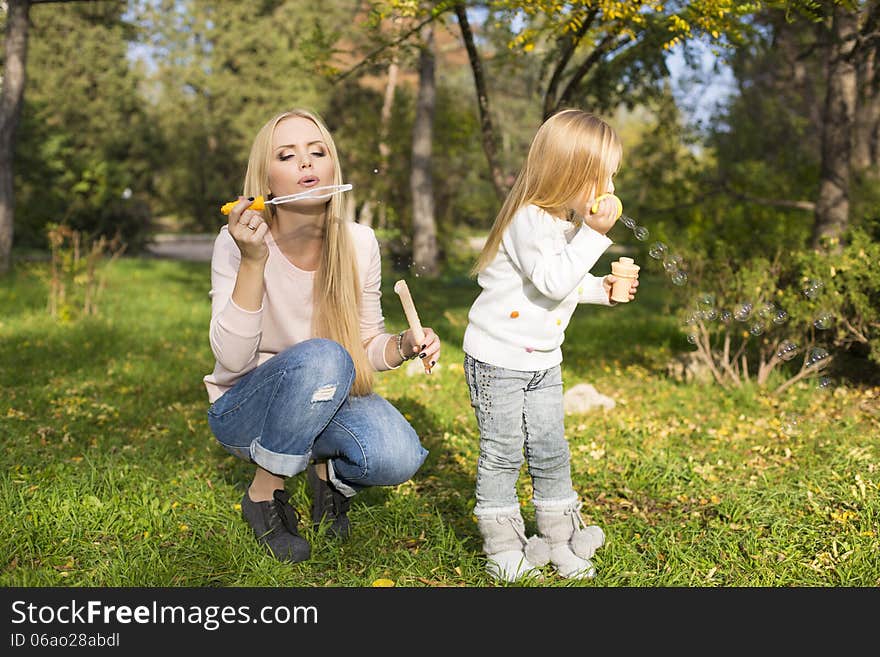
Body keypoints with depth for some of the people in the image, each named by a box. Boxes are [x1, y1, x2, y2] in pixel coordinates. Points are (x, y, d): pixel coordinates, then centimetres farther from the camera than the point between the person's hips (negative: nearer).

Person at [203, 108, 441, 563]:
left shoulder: (359, 244, -9)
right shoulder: (237, 243, -17)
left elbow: (367, 346, 2)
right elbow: (232, 359, -26)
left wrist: (404, 345, -20)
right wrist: (253, 261, -36)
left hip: (329, 400, 3)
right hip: (243, 410, -2)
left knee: (397, 456, -28)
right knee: (320, 356, -35)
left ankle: (328, 472, 9)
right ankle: (264, 494, -11)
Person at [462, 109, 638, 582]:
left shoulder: (571, 217, 6)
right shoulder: (529, 219, -22)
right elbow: (554, 281, -31)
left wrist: (602, 289, 3)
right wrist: (594, 234, -28)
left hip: (544, 361, 8)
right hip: (497, 359, -8)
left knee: (551, 453, 13)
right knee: (502, 454, 3)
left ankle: (560, 542, 25)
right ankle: (502, 546, 17)